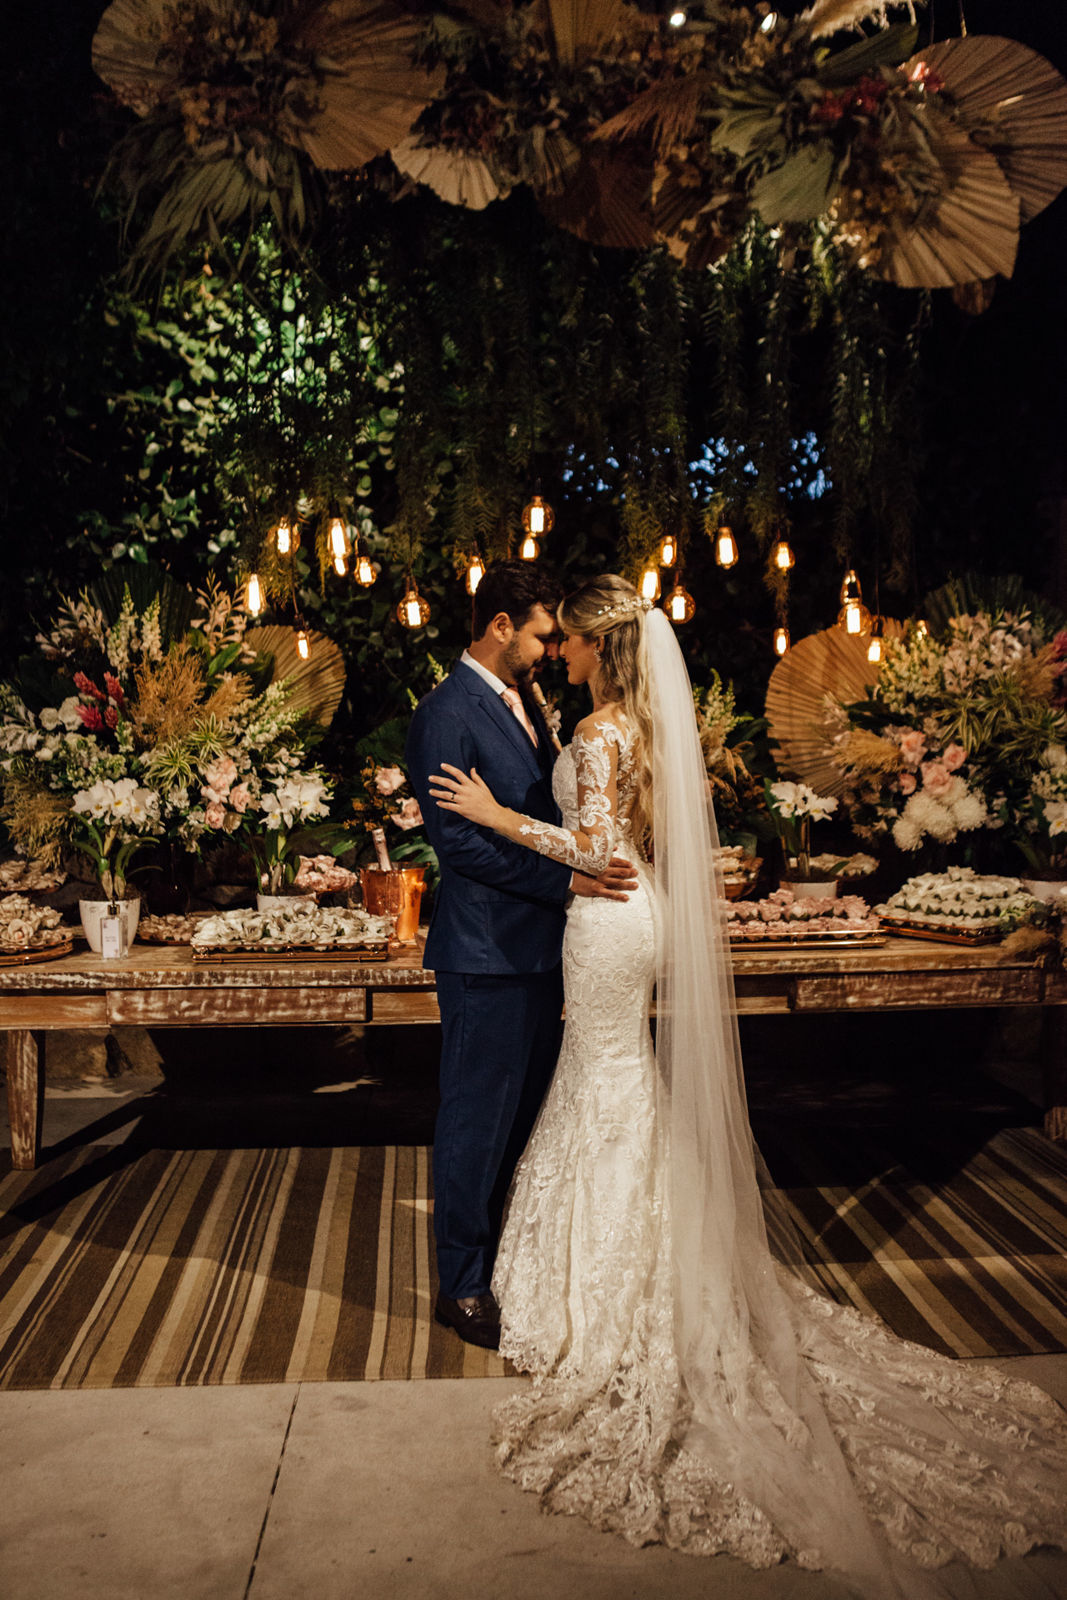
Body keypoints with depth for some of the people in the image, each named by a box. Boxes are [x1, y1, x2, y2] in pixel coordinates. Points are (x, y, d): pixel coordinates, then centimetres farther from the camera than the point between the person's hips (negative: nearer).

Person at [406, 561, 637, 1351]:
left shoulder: (523, 702, 13)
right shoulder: (446, 715, -15)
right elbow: (457, 842, -20)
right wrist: (567, 879, -23)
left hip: (537, 945, 9)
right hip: (487, 953, -9)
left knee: (525, 1115, 18)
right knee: (478, 1121, 5)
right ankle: (463, 1287, 22)